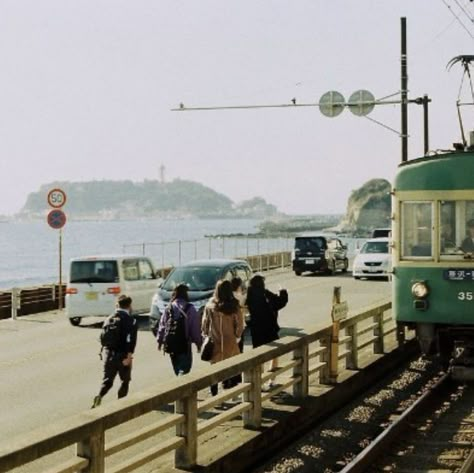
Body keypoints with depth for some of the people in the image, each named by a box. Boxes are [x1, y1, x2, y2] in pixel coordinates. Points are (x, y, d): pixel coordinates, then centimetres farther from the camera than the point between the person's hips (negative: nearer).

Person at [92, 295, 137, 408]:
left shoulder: (109, 319, 6)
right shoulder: (131, 320, -8)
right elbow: (132, 339, -18)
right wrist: (129, 356, -19)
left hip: (109, 354, 4)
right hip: (123, 355, -4)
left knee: (107, 381, 9)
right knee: (125, 380, 16)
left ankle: (99, 396, -16)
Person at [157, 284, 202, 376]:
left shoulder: (168, 308, 1)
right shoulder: (190, 309, -8)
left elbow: (162, 326, 5)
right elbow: (196, 328, -5)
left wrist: (160, 340, 16)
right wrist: (199, 343, 5)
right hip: (184, 343, -4)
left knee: (177, 367, 20)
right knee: (184, 368, -2)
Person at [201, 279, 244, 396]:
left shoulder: (210, 306, -7)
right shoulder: (234, 307, -12)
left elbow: (204, 324, -1)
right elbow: (239, 325, -6)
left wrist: (206, 335, 14)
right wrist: (237, 335, 11)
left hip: (214, 343, 2)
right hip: (230, 343, -2)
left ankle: (214, 395, 15)